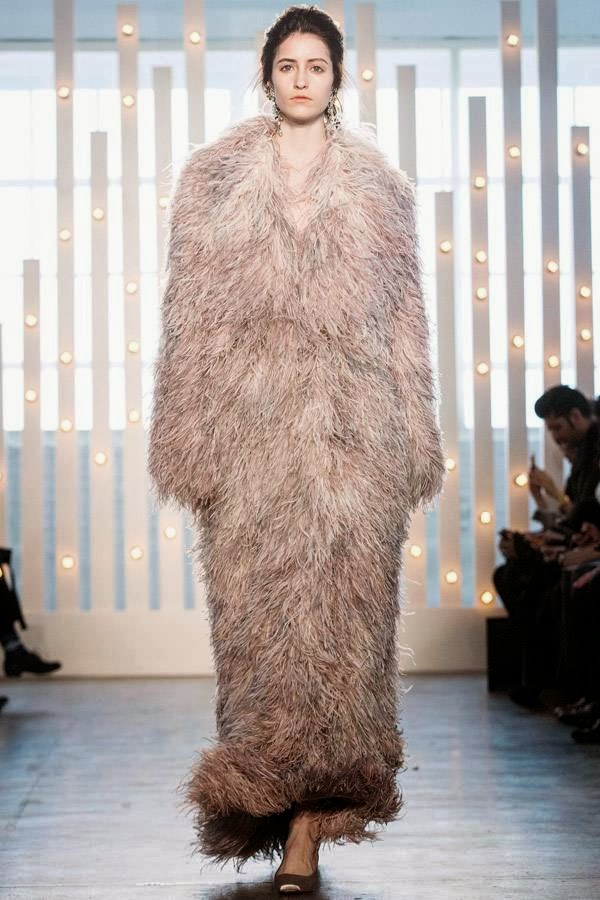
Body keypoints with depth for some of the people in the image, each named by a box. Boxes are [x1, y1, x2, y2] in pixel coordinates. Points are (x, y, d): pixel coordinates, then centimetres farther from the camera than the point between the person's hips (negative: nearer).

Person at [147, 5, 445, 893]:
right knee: (257, 611, 0)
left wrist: (413, 443, 6)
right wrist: (188, 439, 0)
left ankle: (305, 828, -6)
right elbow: (188, 312, 7)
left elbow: (405, 315, 12)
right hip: (247, 425, 1)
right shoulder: (212, 177, 10)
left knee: (338, 605, -8)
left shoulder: (378, 185, 12)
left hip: (349, 427, 0)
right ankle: (302, 812, 12)